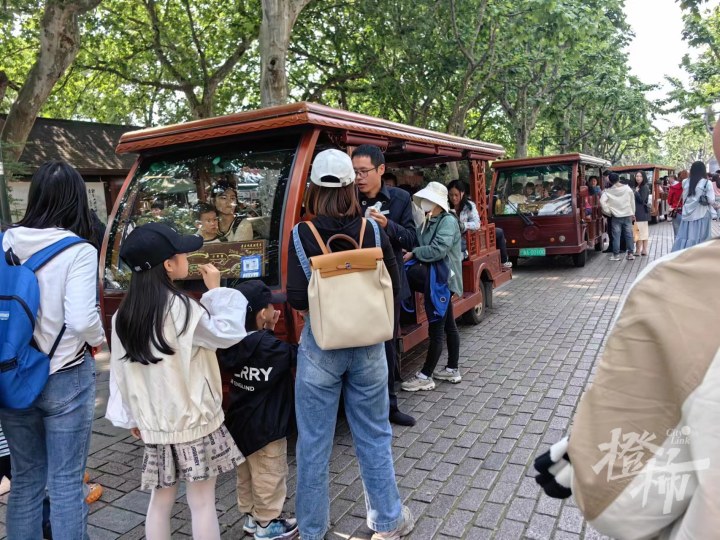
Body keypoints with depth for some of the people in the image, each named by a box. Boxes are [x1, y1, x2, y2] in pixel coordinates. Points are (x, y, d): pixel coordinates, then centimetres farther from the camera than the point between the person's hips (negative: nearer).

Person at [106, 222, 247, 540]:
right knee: (202, 503, 6)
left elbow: (121, 371, 7)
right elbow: (228, 332, -10)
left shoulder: (123, 315, 1)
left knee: (160, 502, 18)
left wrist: (132, 417, 16)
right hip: (194, 421, -6)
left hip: (154, 425, 6)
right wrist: (216, 290, -1)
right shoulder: (181, 308, -18)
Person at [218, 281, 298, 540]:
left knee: (246, 473, 22)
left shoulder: (233, 342, -5)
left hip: (240, 421, 8)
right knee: (269, 475, 11)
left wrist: (268, 331, 1)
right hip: (265, 426, -8)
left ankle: (251, 516, 38)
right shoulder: (270, 347, -25)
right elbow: (298, 355, -17)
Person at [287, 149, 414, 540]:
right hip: (368, 346, 2)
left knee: (314, 444, 13)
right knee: (374, 437, 18)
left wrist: (318, 308, 7)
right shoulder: (373, 231, -5)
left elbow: (297, 300, -14)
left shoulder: (302, 235, -10)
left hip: (319, 347, -2)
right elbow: (393, 287, 0)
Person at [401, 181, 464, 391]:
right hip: (436, 279, 9)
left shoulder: (448, 221, -15)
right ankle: (453, 369, 26)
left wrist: (413, 254, -15)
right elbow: (423, 245, 9)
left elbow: (438, 250, -25)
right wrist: (412, 253, -10)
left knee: (436, 329, -3)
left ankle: (425, 376, 4)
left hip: (442, 280, -9)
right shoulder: (429, 222, 13)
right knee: (448, 325, 16)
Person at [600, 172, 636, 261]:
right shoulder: (627, 188, 0)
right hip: (628, 215, 2)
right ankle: (630, 254, 11)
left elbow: (602, 201, -18)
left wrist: (607, 211, -5)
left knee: (616, 235, 2)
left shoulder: (608, 191, -7)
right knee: (629, 234, 7)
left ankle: (616, 255, 3)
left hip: (616, 216, -2)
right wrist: (633, 213, 15)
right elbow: (632, 201, 6)